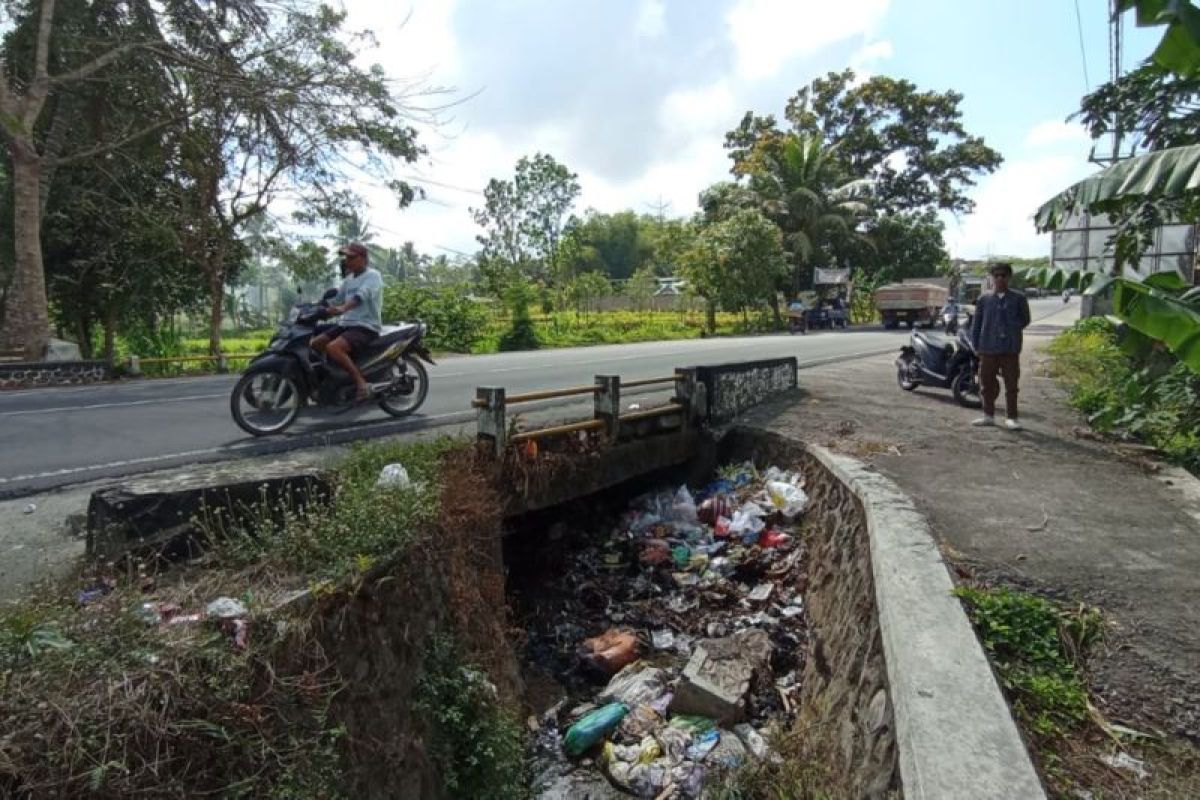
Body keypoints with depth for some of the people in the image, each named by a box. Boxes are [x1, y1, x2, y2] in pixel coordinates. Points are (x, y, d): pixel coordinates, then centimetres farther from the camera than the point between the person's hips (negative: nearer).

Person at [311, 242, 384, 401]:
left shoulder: (373, 275, -8)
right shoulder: (349, 279, 19)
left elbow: (361, 295, -28)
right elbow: (337, 300, 24)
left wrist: (343, 309, -44)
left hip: (366, 327, -9)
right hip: (346, 323, 9)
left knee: (332, 348, -30)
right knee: (314, 344, 2)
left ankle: (361, 381, -22)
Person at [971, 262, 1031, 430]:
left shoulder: (1018, 298, 4)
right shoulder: (983, 300, 6)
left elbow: (1025, 320, 8)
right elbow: (976, 324, 7)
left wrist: (1010, 328, -7)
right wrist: (976, 346, 2)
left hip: (1010, 349, -1)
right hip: (988, 349, 1)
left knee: (1011, 384, 1)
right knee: (987, 383, 7)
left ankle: (1011, 417, 9)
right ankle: (988, 415, 19)